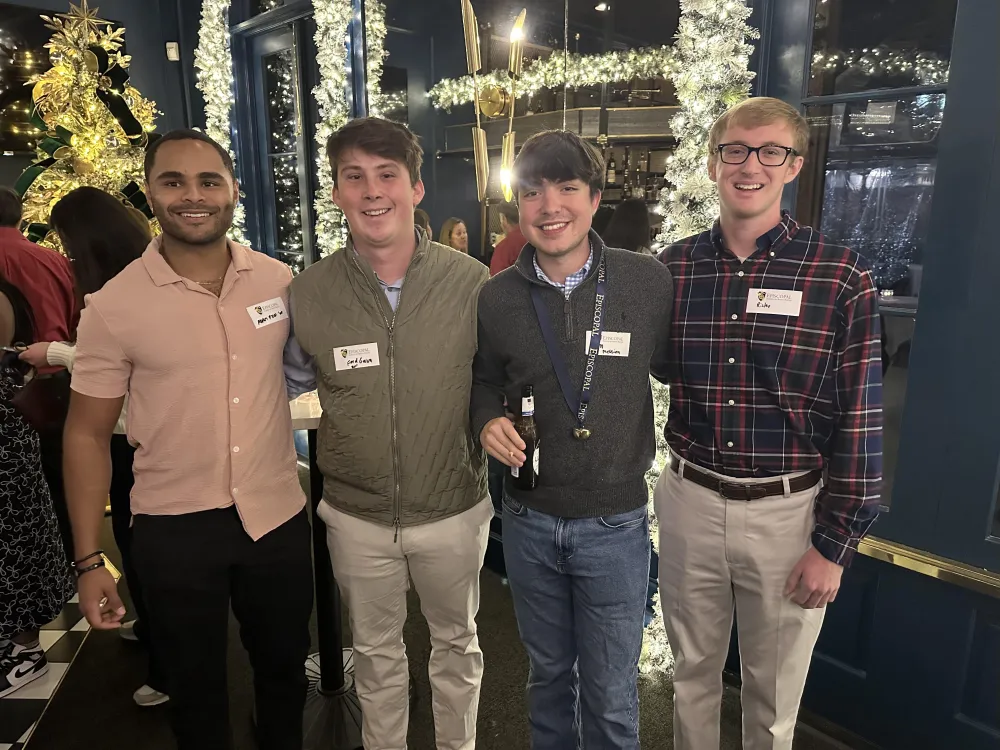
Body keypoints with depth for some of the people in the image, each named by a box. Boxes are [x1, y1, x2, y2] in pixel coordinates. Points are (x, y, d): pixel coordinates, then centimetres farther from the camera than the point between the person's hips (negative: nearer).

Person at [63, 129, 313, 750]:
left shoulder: (279, 280, -5)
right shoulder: (113, 305, -10)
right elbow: (88, 434, -3)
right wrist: (89, 560, -3)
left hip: (279, 513, 2)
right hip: (173, 530, -2)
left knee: (285, 666, 23)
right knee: (196, 687, 19)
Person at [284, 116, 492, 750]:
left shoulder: (472, 282, -13)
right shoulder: (307, 294, -10)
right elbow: (288, 383, 7)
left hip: (455, 510, 0)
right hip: (357, 517, 1)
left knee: (456, 642, 23)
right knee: (376, 651, 24)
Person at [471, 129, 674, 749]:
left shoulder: (650, 283, -11)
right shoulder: (496, 298, -5)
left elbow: (675, 368, 3)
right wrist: (488, 420, -10)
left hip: (615, 524, -2)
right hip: (528, 521, 2)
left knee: (611, 695, 15)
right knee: (548, 672, 25)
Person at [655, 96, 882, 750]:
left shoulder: (841, 278, -10)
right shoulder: (672, 269, -2)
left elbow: (859, 421, -8)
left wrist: (835, 545, -7)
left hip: (788, 512, -2)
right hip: (690, 501, 2)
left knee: (774, 690, 19)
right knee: (693, 671, 22)